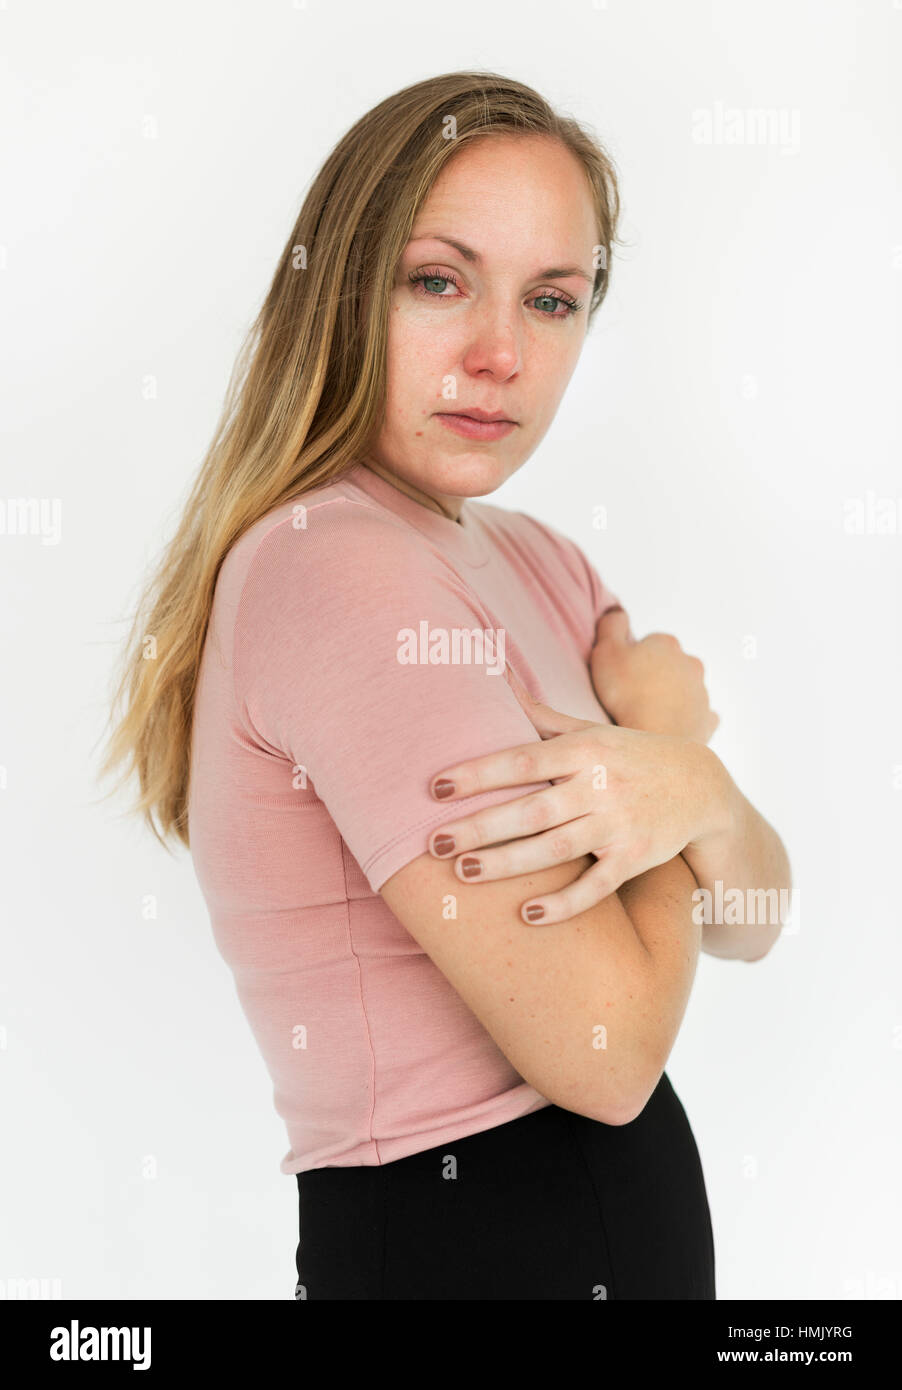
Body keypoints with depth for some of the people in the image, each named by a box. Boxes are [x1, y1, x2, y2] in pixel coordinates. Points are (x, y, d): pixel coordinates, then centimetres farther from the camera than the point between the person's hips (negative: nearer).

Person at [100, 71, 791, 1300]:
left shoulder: (540, 563, 4)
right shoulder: (334, 565, -23)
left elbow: (751, 923, 1)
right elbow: (604, 1046, -24)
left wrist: (691, 792, -20)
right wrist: (665, 723, -10)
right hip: (464, 1242, -8)